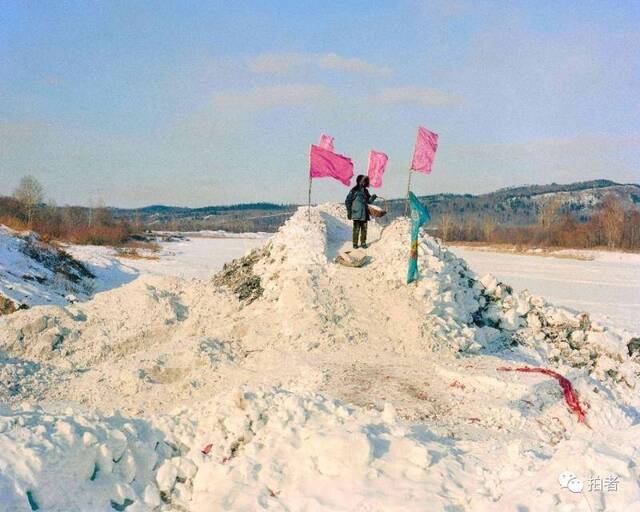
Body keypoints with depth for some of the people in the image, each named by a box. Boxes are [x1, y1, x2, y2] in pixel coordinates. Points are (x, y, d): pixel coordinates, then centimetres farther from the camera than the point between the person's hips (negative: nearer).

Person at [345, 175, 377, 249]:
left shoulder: (365, 191, 12)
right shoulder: (354, 191, -6)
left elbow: (369, 201, 18)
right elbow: (348, 202, -4)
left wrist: (373, 197, -2)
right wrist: (349, 211, -6)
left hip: (364, 214, 6)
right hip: (357, 214, -6)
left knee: (364, 229, 7)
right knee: (356, 229, -4)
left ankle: (363, 243, 16)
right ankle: (355, 243, 4)